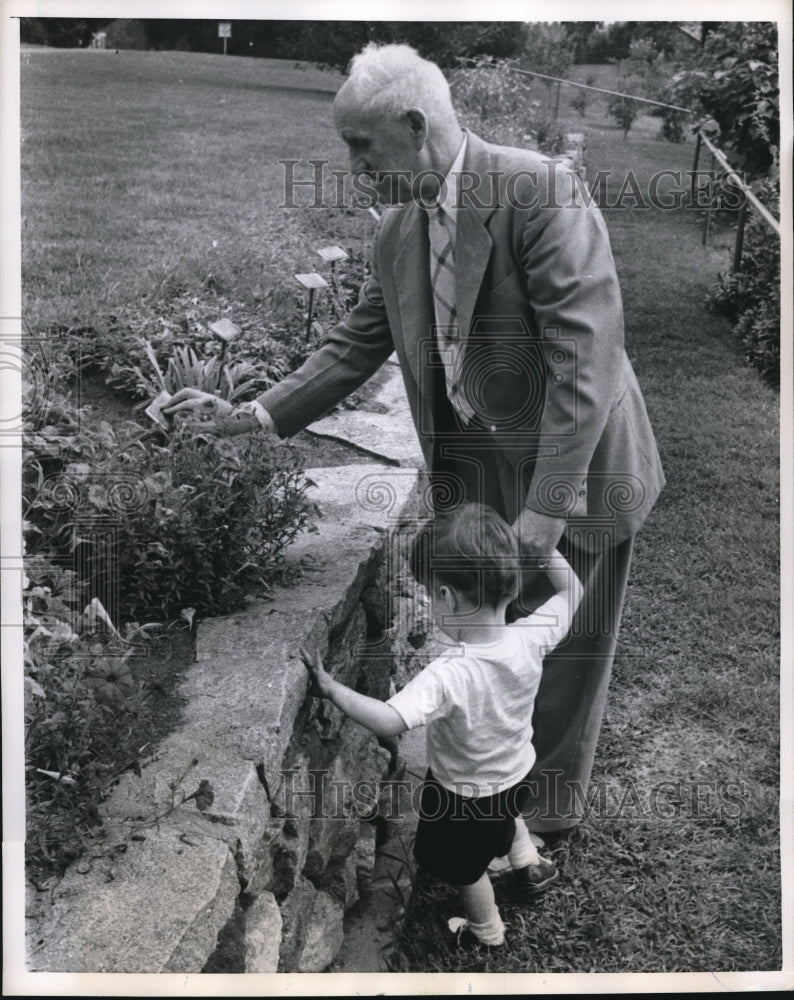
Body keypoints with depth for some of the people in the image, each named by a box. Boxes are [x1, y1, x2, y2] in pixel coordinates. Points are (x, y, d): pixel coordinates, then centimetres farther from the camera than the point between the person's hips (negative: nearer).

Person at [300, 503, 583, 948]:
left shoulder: (448, 676, -44)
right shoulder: (531, 640, -27)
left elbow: (388, 721, -54)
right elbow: (571, 591, -10)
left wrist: (332, 689, -42)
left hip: (464, 794, -4)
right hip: (519, 772, 4)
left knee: (466, 865, 27)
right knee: (504, 811, 41)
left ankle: (487, 930, 52)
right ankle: (530, 863, 59)